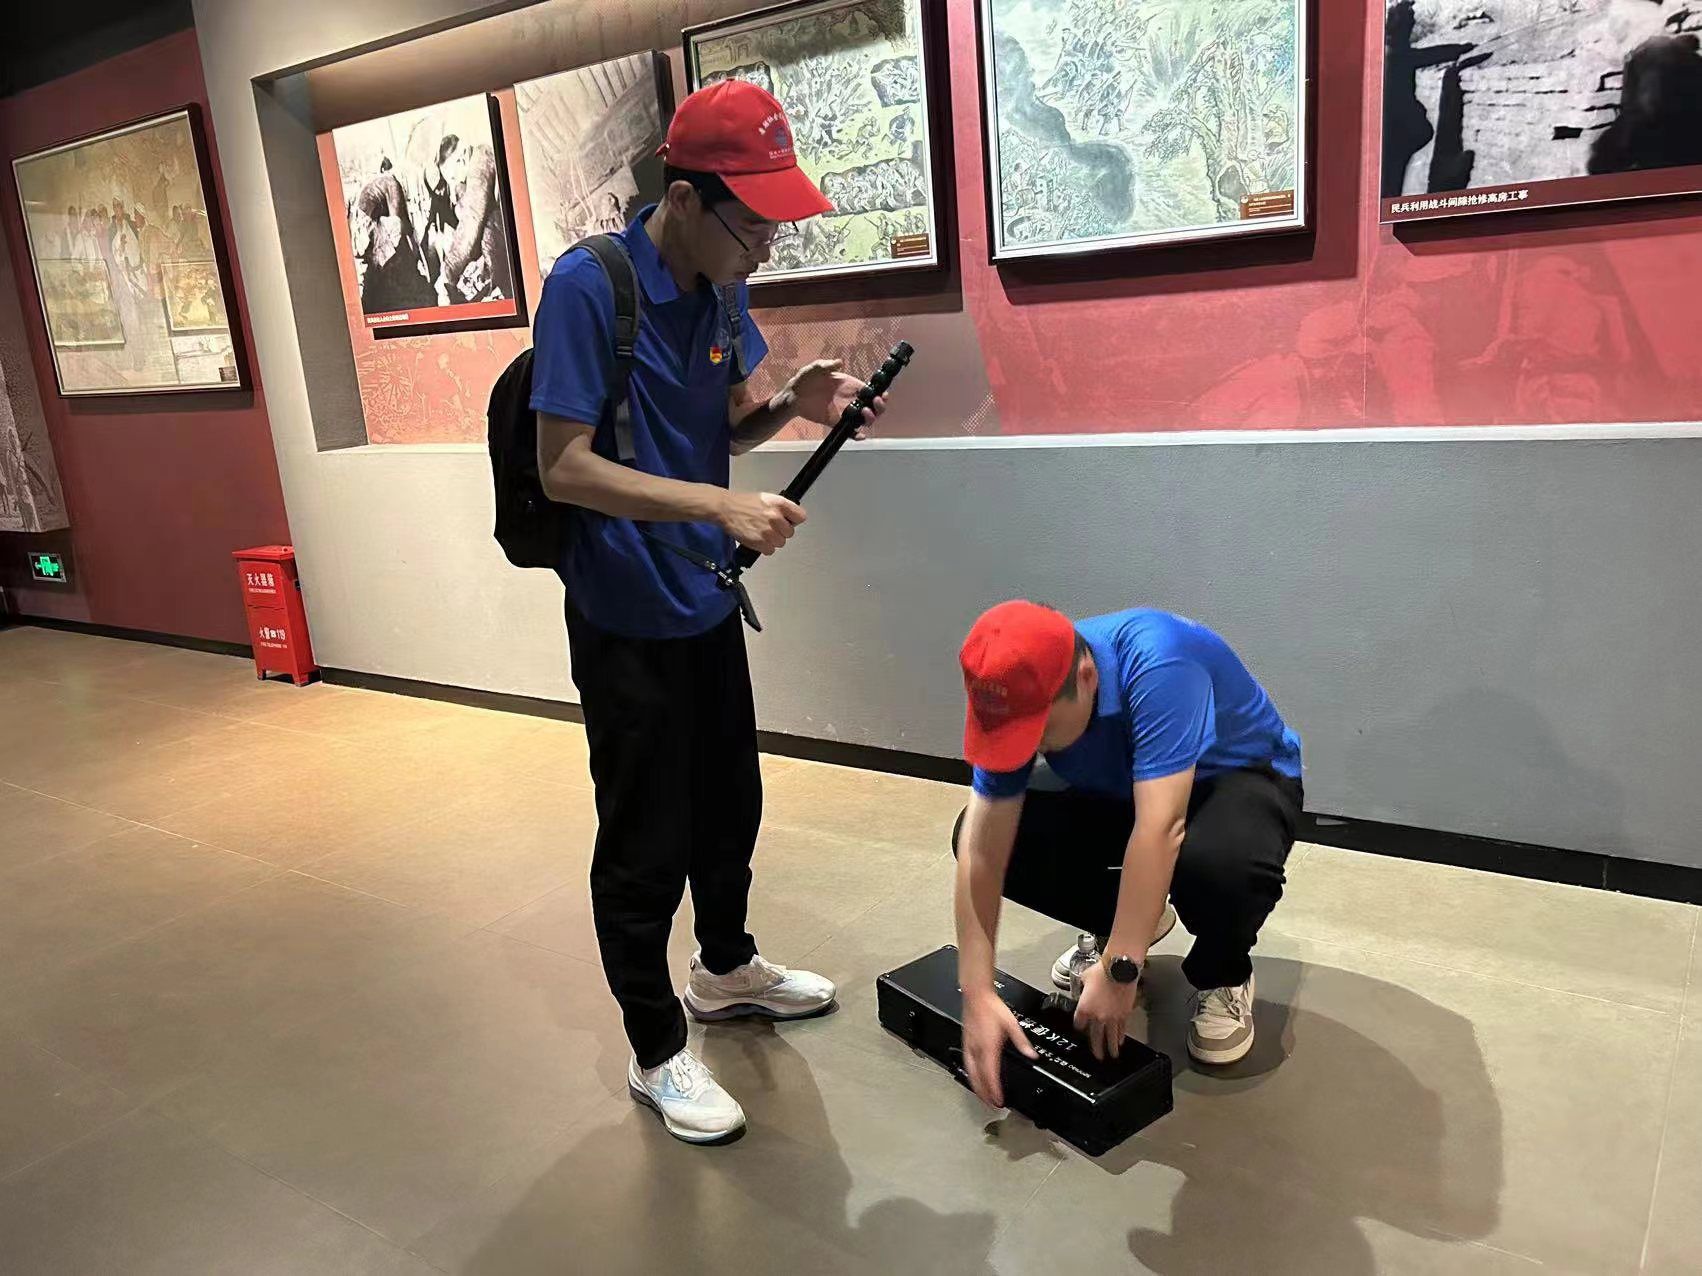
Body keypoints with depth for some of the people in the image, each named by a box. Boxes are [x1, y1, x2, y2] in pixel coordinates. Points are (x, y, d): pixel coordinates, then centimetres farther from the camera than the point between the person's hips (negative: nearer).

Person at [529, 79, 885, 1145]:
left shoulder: (719, 290, 3)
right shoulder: (589, 286, -19)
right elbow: (564, 468, -22)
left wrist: (793, 403, -8)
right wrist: (719, 506, -29)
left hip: (709, 603, 8)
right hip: (629, 619, -7)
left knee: (729, 806, 21)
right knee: (646, 843, 5)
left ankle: (727, 968, 44)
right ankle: (658, 1051, 24)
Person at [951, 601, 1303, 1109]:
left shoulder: (1157, 665, -39)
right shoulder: (1019, 698, -22)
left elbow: (1160, 829, -43)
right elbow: (983, 850, -25)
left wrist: (1120, 971, -41)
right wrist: (977, 995, -31)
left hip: (1239, 777, -5)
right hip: (1120, 795, 5)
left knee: (1222, 860, -41)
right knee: (976, 835, -16)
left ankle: (1222, 977, -5)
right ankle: (1123, 923, 10)